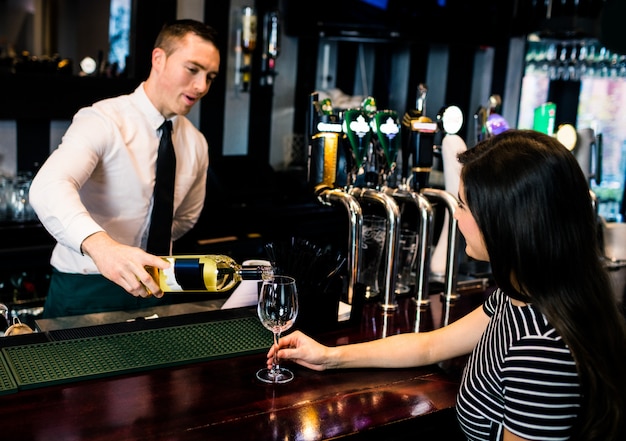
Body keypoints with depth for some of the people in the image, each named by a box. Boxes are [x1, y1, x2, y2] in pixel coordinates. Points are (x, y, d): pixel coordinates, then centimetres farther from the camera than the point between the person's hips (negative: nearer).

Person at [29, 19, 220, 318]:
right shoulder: (103, 121, -17)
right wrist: (101, 245, -52)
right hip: (84, 292, -5)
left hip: (149, 289, 5)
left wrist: (144, 258, 5)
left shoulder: (196, 143, 3)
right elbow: (48, 188, -35)